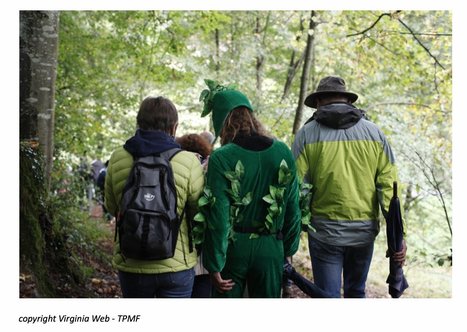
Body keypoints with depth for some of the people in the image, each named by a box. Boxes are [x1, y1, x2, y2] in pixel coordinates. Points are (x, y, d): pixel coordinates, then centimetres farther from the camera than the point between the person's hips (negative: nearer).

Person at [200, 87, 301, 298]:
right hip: (270, 249, 3)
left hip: (233, 248, -3)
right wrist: (289, 248, 15)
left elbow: (218, 217, -15)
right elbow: (293, 209, 3)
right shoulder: (283, 153, -2)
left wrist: (214, 266, -8)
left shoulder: (221, 159, -14)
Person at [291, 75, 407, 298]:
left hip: (325, 230, -3)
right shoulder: (373, 132, 3)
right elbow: (389, 186, -3)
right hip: (364, 230, 3)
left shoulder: (307, 133, -4)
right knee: (356, 291, 21)